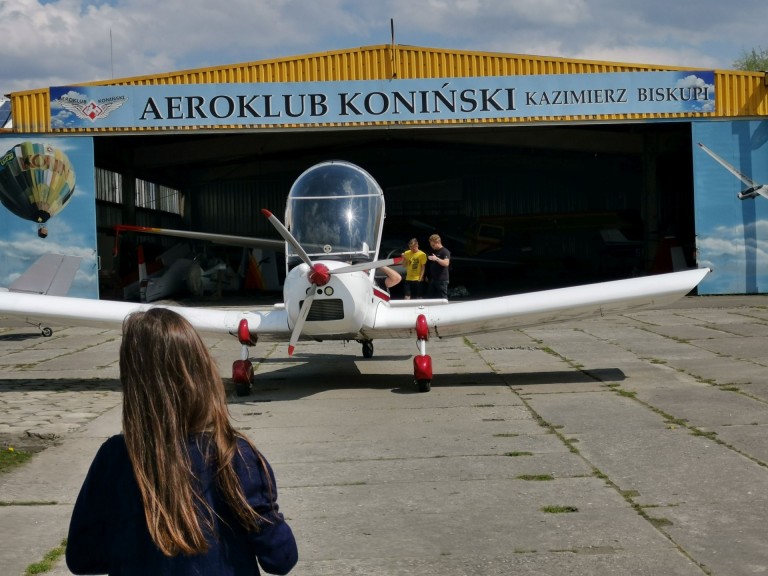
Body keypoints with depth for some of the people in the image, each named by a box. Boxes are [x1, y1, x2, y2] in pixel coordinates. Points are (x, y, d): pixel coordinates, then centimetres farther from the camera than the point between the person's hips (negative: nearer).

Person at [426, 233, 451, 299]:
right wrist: (428, 275, 18)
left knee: (443, 298, -6)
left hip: (442, 280, -8)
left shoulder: (445, 251, -8)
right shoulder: (433, 251, 17)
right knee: (430, 297, 7)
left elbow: (446, 263, -23)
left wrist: (437, 259, -35)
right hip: (432, 279, 8)